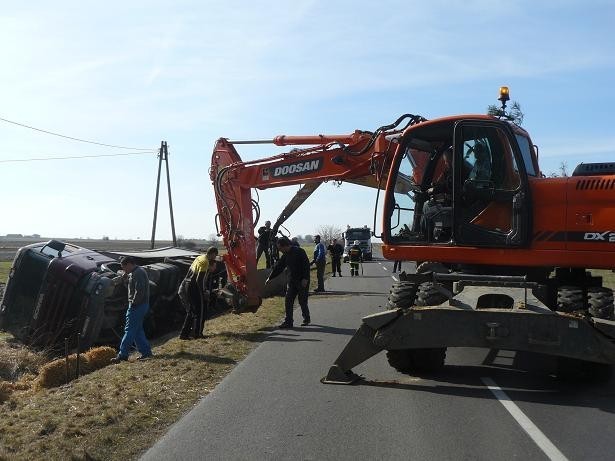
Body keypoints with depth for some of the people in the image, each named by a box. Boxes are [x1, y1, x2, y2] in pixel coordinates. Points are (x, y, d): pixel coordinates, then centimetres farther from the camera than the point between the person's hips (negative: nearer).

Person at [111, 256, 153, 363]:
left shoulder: (137, 273, -17)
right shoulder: (137, 272, 17)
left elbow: (139, 291, -24)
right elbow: (133, 286, 21)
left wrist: (133, 303, -18)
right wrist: (126, 279, 6)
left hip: (137, 306, -11)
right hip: (140, 305, 11)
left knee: (129, 330, -7)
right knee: (138, 330, 14)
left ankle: (122, 355, -5)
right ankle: (146, 352, 17)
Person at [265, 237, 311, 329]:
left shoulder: (299, 251, -13)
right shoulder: (285, 255, 9)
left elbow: (306, 265, -16)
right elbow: (278, 267, 17)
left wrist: (305, 279, -21)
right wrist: (270, 278, 18)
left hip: (302, 281, -7)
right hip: (292, 281, 7)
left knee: (302, 301, 0)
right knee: (288, 301, 0)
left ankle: (306, 319, 20)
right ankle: (288, 322, 4)